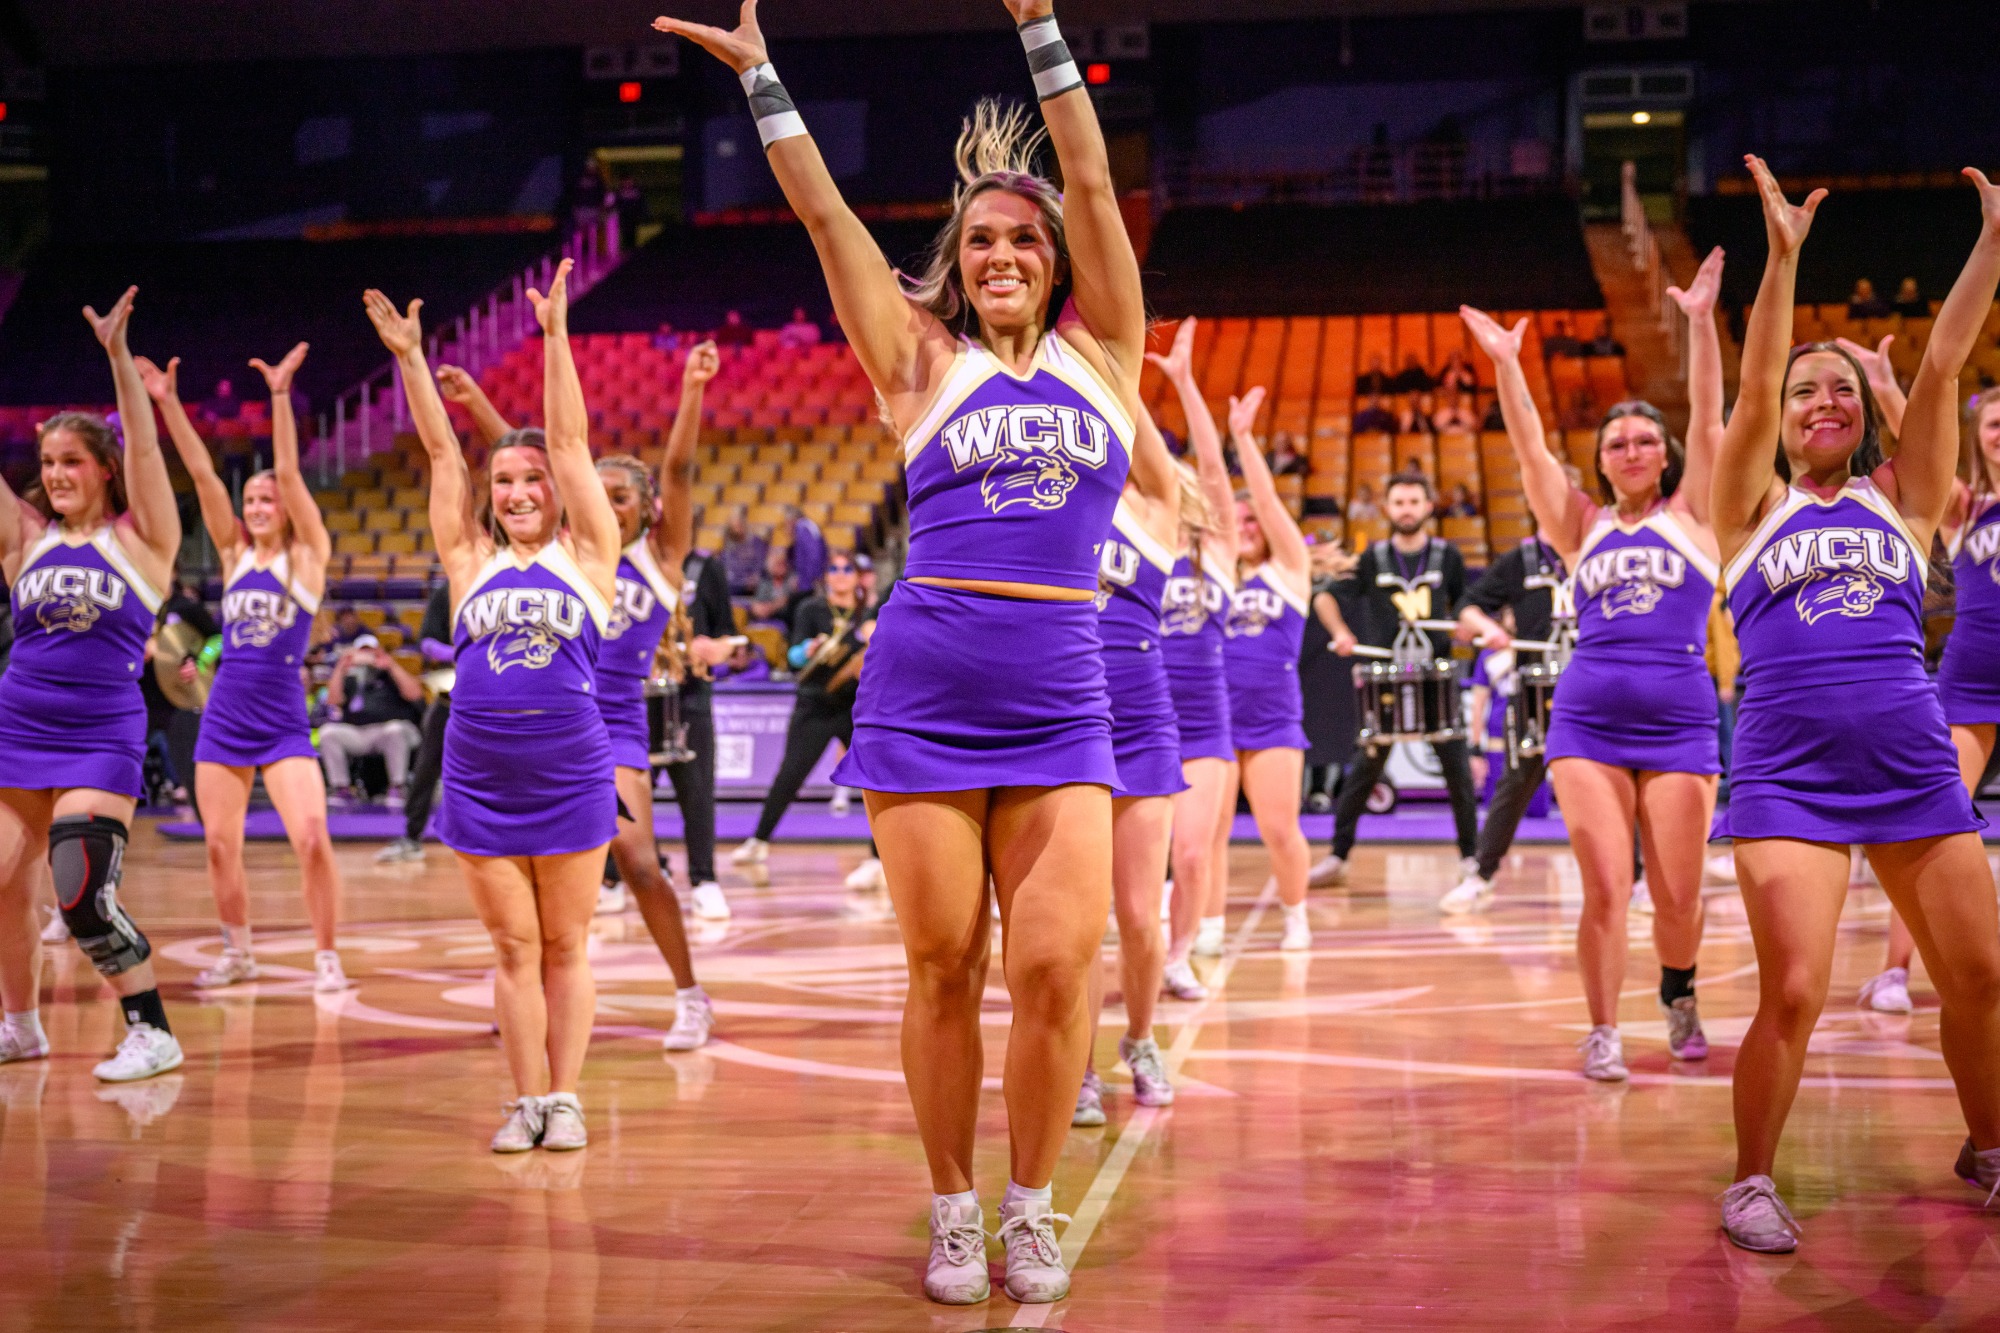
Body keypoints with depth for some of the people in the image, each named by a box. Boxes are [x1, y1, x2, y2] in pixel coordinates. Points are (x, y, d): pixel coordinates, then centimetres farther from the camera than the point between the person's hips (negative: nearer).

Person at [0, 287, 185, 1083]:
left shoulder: (141, 538, -2)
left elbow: (144, 446, -13)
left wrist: (118, 355, -23)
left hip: (103, 736, -5)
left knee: (83, 897, -14)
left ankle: (152, 1033, -2)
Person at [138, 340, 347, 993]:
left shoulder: (306, 557, -2)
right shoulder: (234, 554, 8)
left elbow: (289, 473, -12)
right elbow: (202, 473, 1)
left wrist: (280, 395, -19)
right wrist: (168, 403, -5)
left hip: (284, 724, -5)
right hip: (223, 719, 5)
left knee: (312, 837, -17)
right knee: (220, 846, 8)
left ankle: (326, 957, -5)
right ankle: (237, 953, 25)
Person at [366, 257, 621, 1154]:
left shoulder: (585, 555, 4)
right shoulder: (471, 561, 10)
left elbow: (571, 442, -1)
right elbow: (440, 451, 8)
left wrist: (555, 336, -5)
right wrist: (409, 358, 5)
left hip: (572, 773, -2)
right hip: (478, 778, 2)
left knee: (566, 946, 5)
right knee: (513, 947, 6)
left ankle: (566, 1097, 12)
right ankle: (528, 1101, 13)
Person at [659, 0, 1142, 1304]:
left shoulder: (1101, 352, 10)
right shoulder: (923, 364, 8)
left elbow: (1095, 183, 4)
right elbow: (828, 217, 6)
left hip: (1060, 706, 0)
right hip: (922, 696, 0)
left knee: (1056, 963, -9)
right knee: (944, 972, 2)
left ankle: (1032, 1210, 10)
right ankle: (953, 1215, 16)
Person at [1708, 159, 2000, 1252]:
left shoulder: (1901, 498, 12)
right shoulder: (1755, 507, 7)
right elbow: (1752, 390, -6)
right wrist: (1783, 259, -16)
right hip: (1787, 772, -3)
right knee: (1793, 993, -11)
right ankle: (1750, 1181, 8)